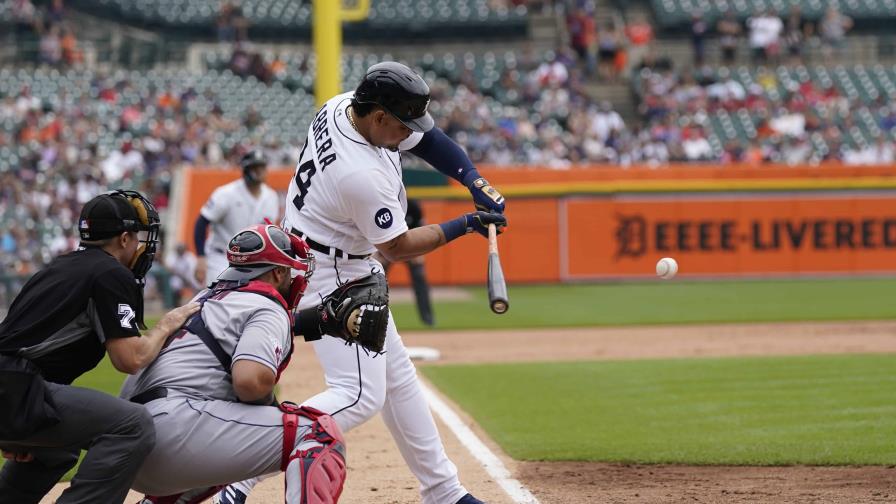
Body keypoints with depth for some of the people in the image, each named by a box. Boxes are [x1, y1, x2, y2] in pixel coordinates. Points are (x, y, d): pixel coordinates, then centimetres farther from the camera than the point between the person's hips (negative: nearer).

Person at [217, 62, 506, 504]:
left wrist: (473, 180, -8)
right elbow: (397, 248, -18)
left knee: (397, 378, 17)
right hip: (331, 276, -10)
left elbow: (427, 138, 5)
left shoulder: (342, 105, -7)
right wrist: (464, 225, -9)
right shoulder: (364, 177, -32)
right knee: (360, 393, -16)